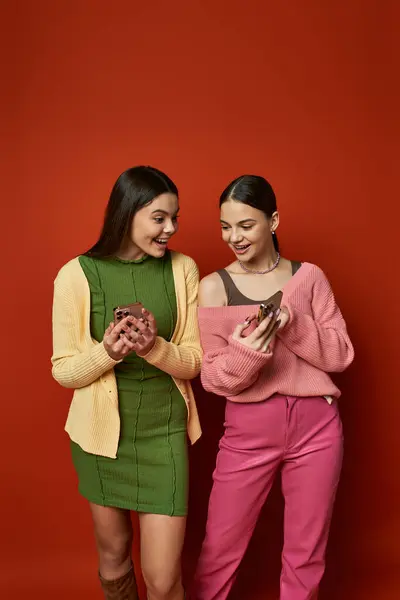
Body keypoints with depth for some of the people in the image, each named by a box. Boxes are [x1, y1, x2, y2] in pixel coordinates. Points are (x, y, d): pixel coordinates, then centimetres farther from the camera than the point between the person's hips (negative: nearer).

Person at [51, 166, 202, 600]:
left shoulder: (183, 270, -4)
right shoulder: (78, 274, -10)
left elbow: (192, 362, -2)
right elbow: (63, 371, -5)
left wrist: (154, 346, -23)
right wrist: (107, 352, -25)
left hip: (163, 433, 0)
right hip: (100, 433, 0)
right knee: (113, 558, 20)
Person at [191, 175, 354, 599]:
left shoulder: (308, 276, 1)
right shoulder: (214, 286, -3)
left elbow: (340, 355, -2)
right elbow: (213, 379, -5)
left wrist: (293, 324, -19)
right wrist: (242, 353, -26)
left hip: (316, 424, 1)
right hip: (248, 429, -1)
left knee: (306, 551, 15)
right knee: (220, 548, 9)